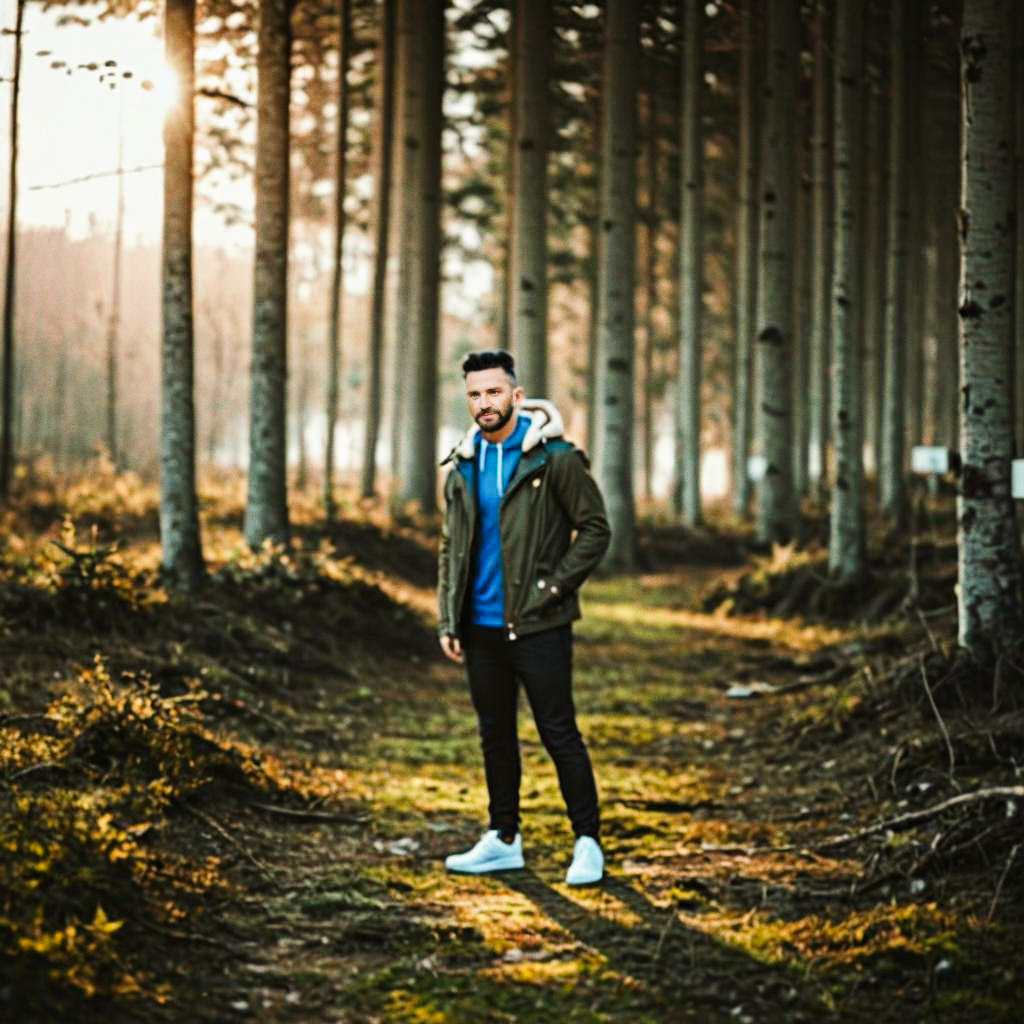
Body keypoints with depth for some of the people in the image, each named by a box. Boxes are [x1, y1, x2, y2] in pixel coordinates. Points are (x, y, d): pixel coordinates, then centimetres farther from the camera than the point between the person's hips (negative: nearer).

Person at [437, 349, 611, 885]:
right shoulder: (461, 468, 9)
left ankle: (587, 843, 5)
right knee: (495, 734, 13)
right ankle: (503, 839, 23)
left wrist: (552, 588, -13)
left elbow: (595, 529, -6)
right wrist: (447, 620, 6)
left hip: (538, 624, -6)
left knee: (558, 732, -3)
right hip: (481, 625, 6)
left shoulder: (555, 458, -8)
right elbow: (452, 548, 14)